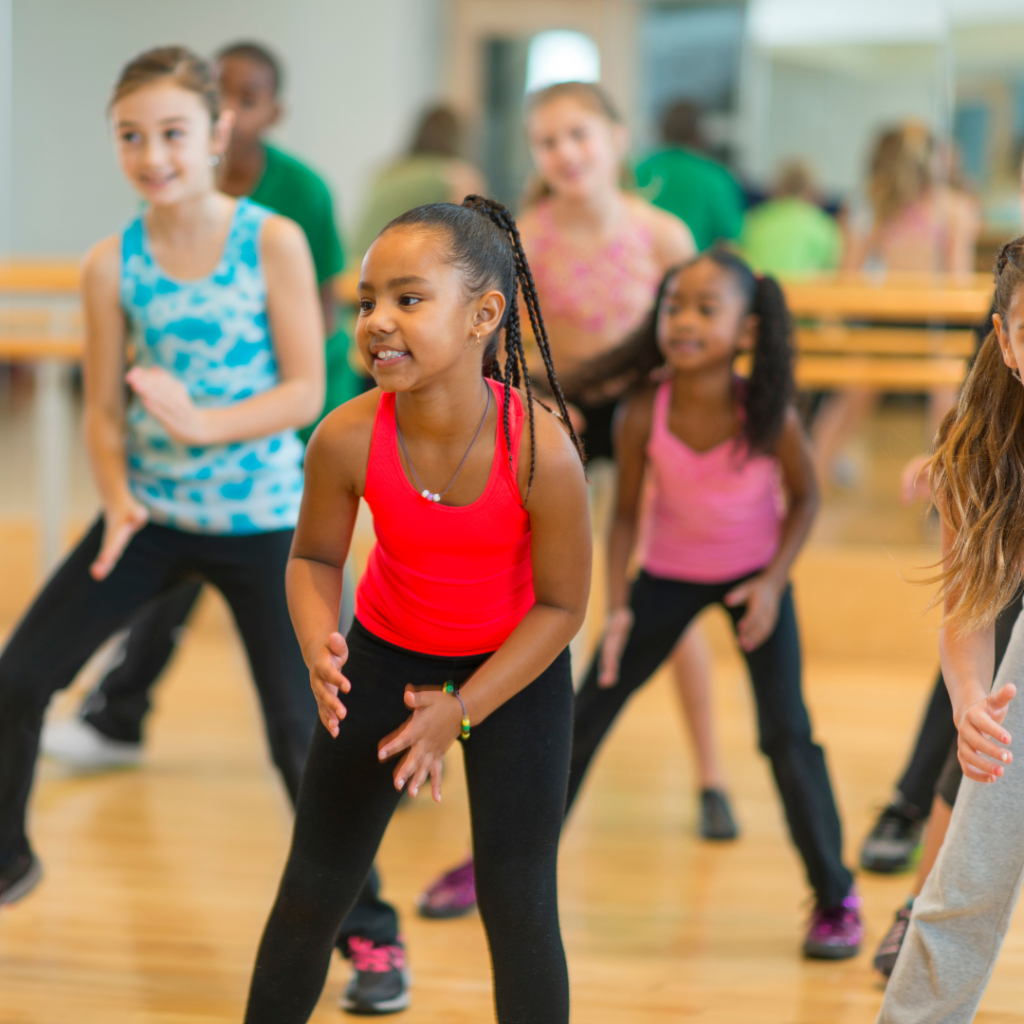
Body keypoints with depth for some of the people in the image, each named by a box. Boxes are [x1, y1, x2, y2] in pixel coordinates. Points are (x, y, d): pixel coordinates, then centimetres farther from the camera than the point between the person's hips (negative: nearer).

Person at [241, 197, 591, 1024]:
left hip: (516, 663, -2)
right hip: (387, 655, 2)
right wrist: (318, 645, -28)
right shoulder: (347, 440, -26)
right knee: (314, 887, 7)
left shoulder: (542, 451, -32)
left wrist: (459, 711, -23)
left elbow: (561, 604, -19)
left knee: (518, 906, -3)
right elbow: (315, 559, -7)